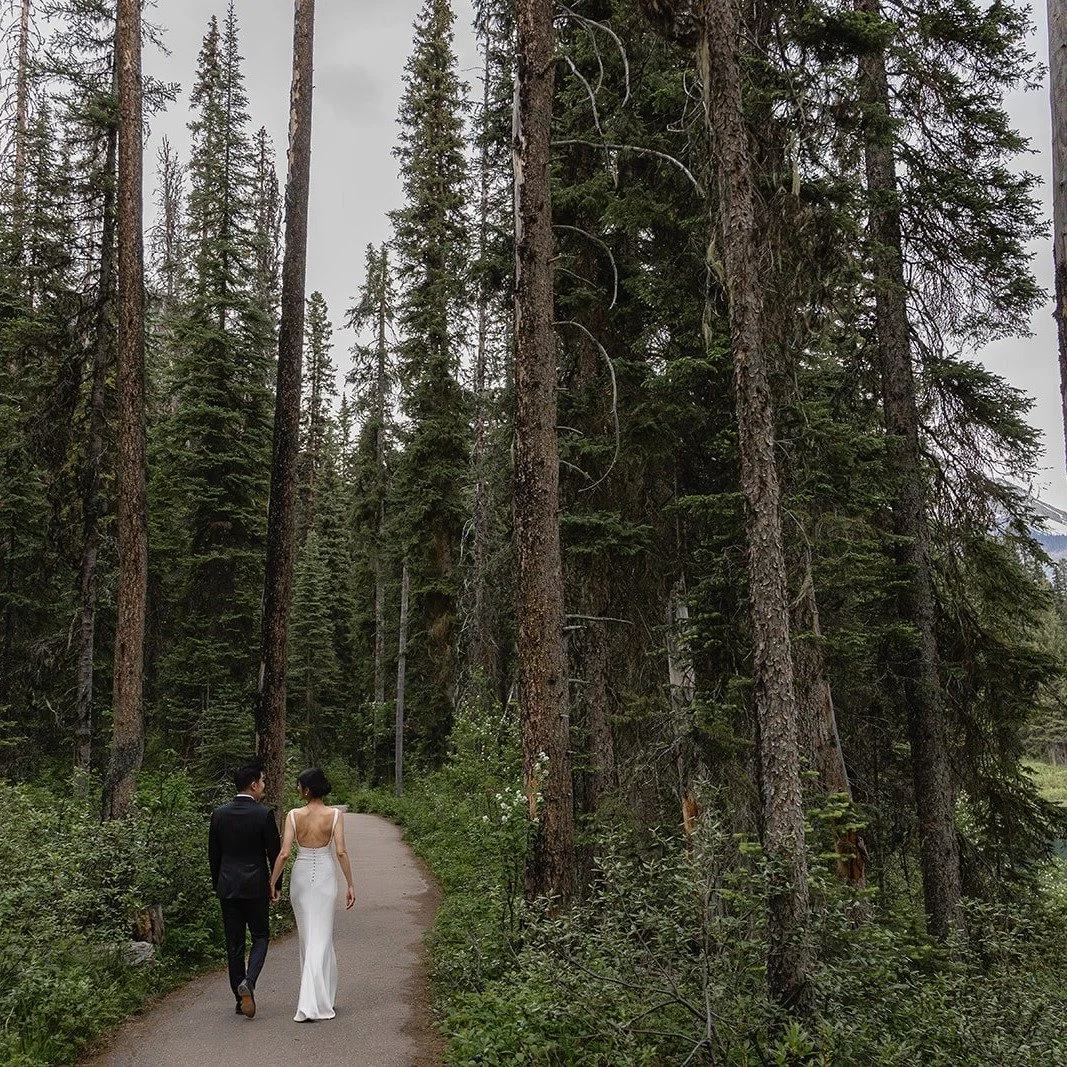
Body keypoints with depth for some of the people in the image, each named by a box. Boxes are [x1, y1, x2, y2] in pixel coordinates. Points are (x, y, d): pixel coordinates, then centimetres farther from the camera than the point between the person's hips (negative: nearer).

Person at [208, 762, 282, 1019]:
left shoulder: (219, 814, 1)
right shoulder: (264, 814, -11)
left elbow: (213, 853, 7)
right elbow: (274, 852, -7)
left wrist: (218, 885, 17)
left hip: (227, 887, 4)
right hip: (255, 886, -4)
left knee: (234, 944, 10)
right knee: (260, 937, 10)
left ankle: (241, 998, 15)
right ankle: (248, 982, -13)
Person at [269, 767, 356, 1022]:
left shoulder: (294, 815, -6)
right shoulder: (334, 815, -8)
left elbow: (284, 853, -9)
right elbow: (341, 852, -10)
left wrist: (273, 883, 1)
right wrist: (350, 885, -5)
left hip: (300, 876, 1)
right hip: (325, 876, -1)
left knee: (307, 937, 16)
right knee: (320, 938, 0)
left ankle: (322, 996, 28)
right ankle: (310, 1004, -8)